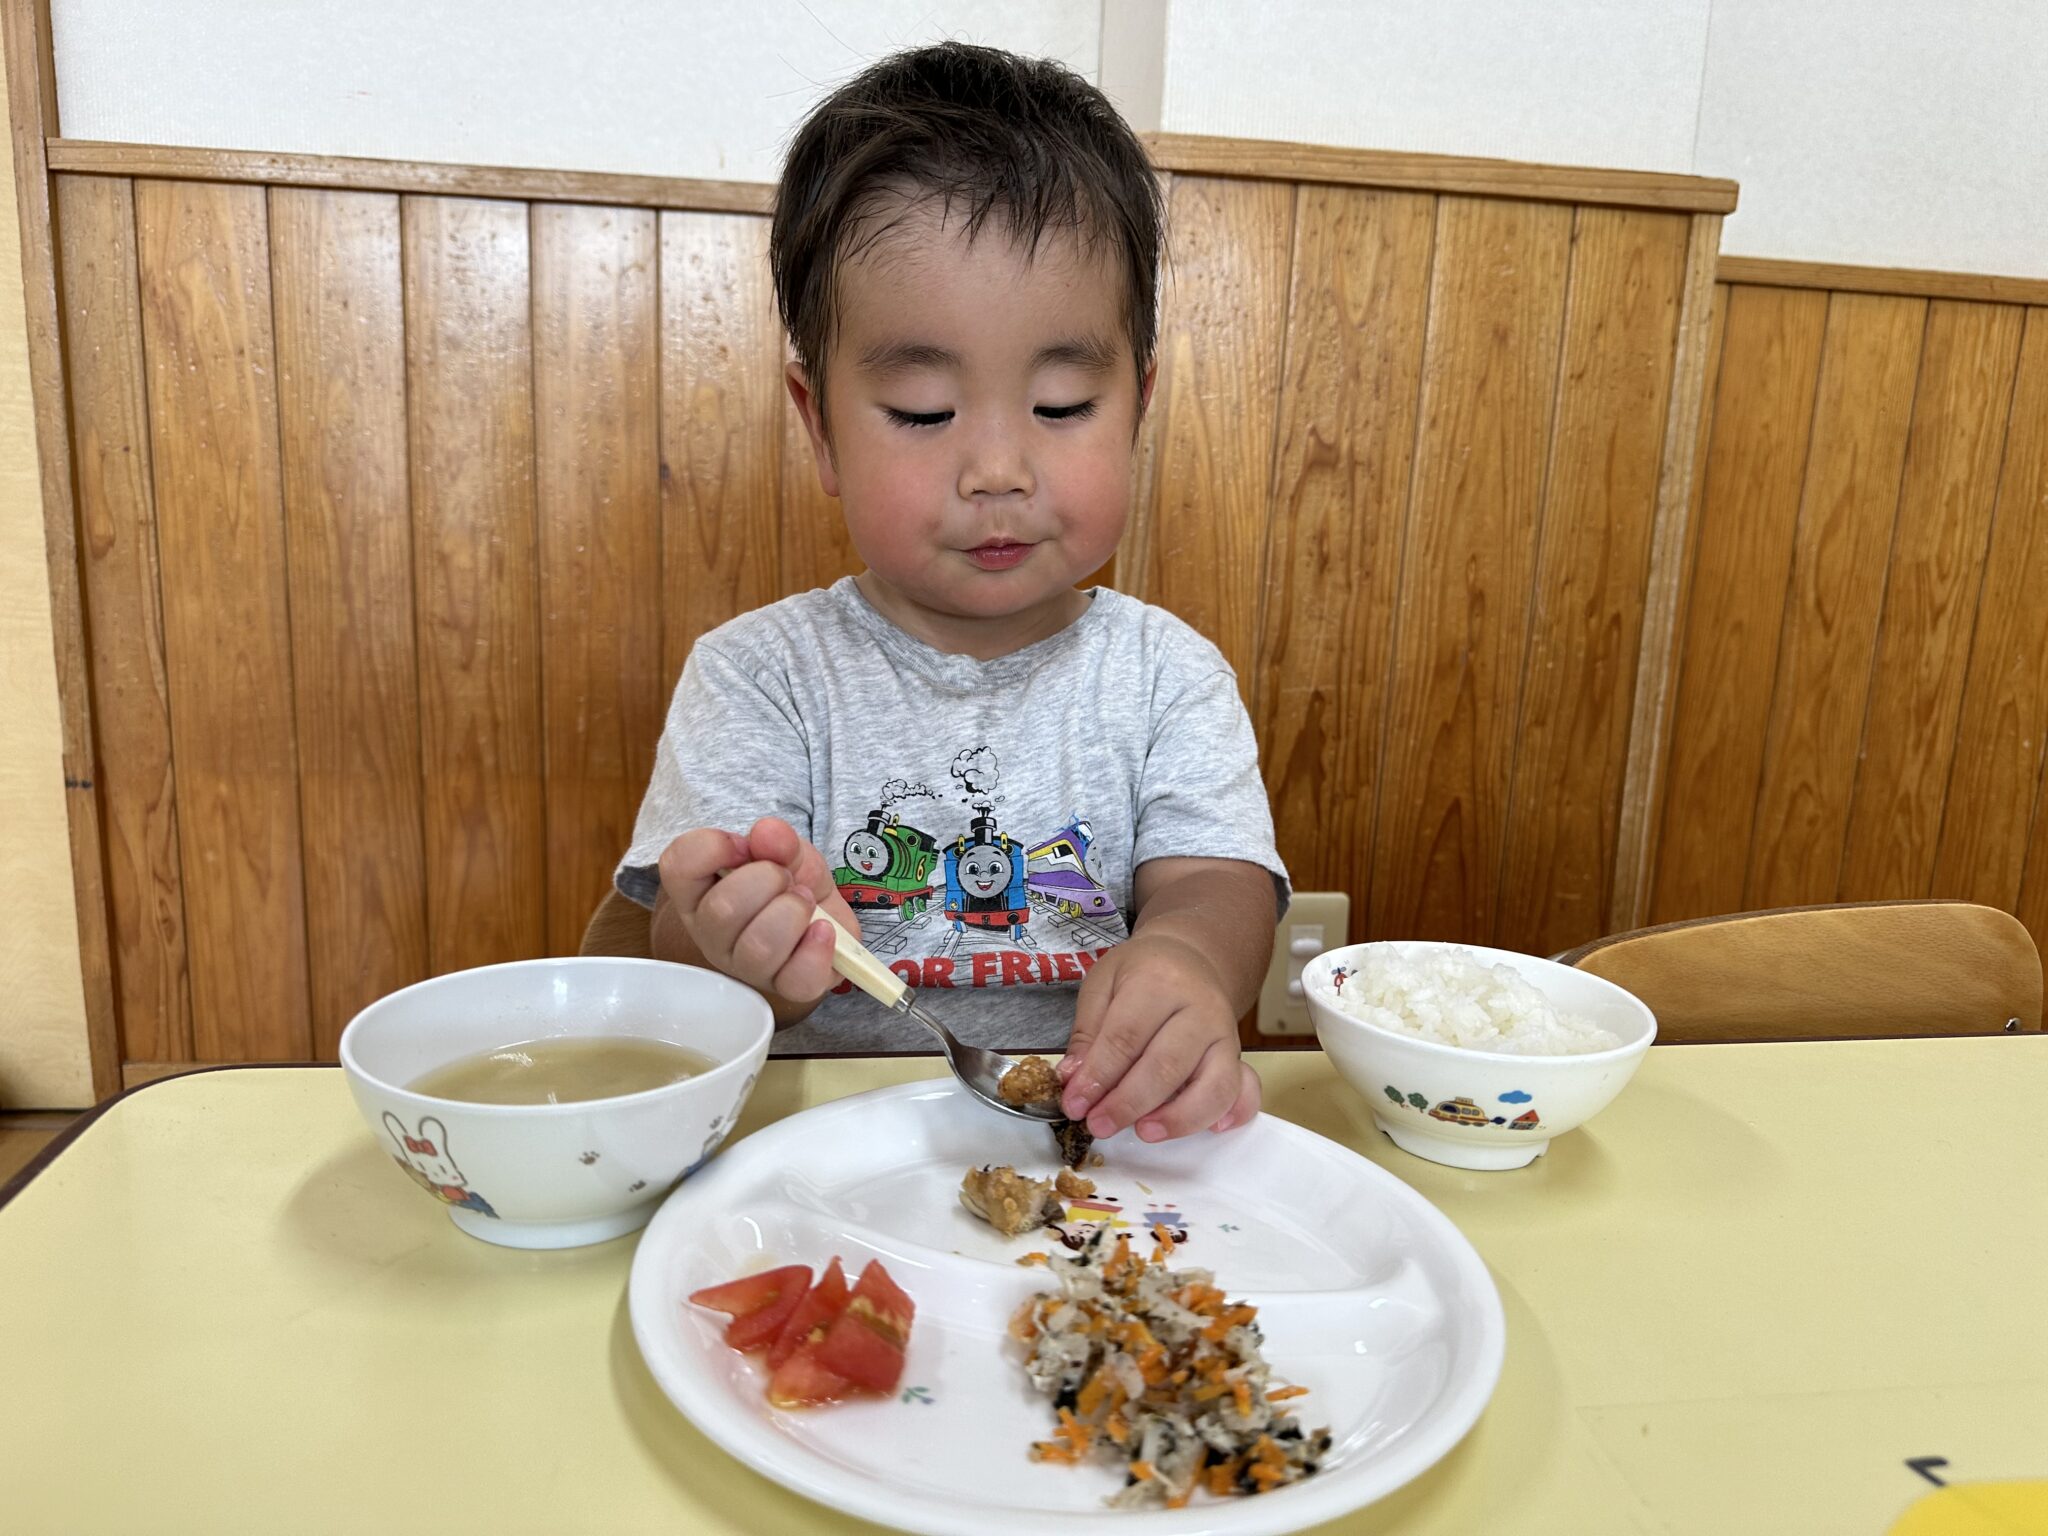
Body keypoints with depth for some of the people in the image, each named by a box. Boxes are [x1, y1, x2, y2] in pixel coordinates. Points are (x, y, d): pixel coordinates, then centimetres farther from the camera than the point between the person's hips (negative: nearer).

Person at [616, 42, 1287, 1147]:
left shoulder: (1165, 677, 4)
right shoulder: (758, 674, -1)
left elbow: (1215, 887, -7)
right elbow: (683, 952, -7)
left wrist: (1186, 962, -31)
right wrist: (735, 961, -30)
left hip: (1097, 1144, 1)